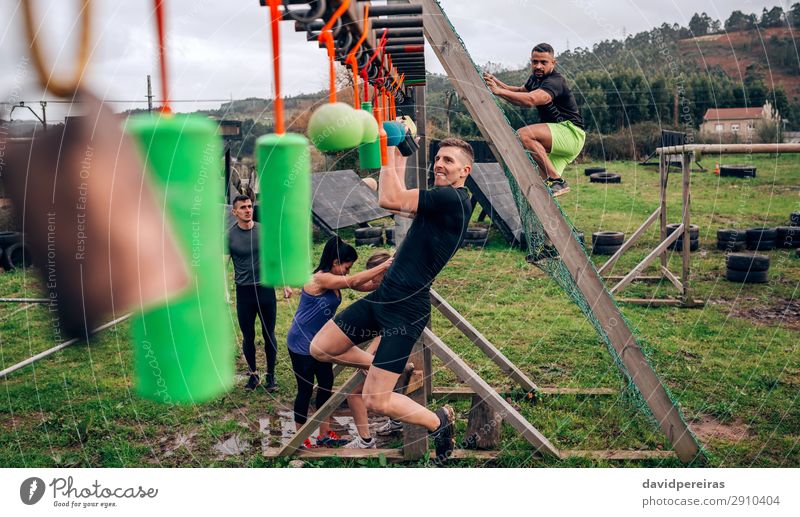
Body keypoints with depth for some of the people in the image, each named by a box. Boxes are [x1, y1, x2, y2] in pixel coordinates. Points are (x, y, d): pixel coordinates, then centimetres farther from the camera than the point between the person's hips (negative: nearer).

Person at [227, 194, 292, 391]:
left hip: (266, 289, 1)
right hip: (244, 292, 0)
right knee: (248, 337, 9)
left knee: (269, 335, 7)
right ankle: (253, 374, 26)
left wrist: (285, 284, 7)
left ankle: (270, 375, 20)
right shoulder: (229, 236, -4)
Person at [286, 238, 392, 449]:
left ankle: (324, 435, 22)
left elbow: (366, 285, -2)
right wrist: (384, 266, -32)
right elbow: (354, 282, -32)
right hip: (301, 343, -9)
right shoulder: (320, 278, -23)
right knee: (306, 389, 1)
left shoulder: (335, 280, 3)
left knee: (326, 385, 10)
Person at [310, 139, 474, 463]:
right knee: (319, 349, 11)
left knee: (376, 402, -9)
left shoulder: (454, 199, -15)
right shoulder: (438, 199, 14)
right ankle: (388, 369, 27)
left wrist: (390, 146, -12)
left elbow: (389, 199, -22)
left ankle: (440, 422, 17)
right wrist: (400, 152, 24)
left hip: (407, 309, -9)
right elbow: (399, 197, 26)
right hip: (383, 295, 9)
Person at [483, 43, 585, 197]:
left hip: (571, 133, -9)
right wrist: (498, 83, 12)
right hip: (559, 139, 9)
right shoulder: (535, 78, 11)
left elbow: (531, 100, -37)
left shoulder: (555, 82, -18)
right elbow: (521, 91, 29)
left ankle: (557, 181, -27)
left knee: (524, 134, -29)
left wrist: (499, 91, -39)